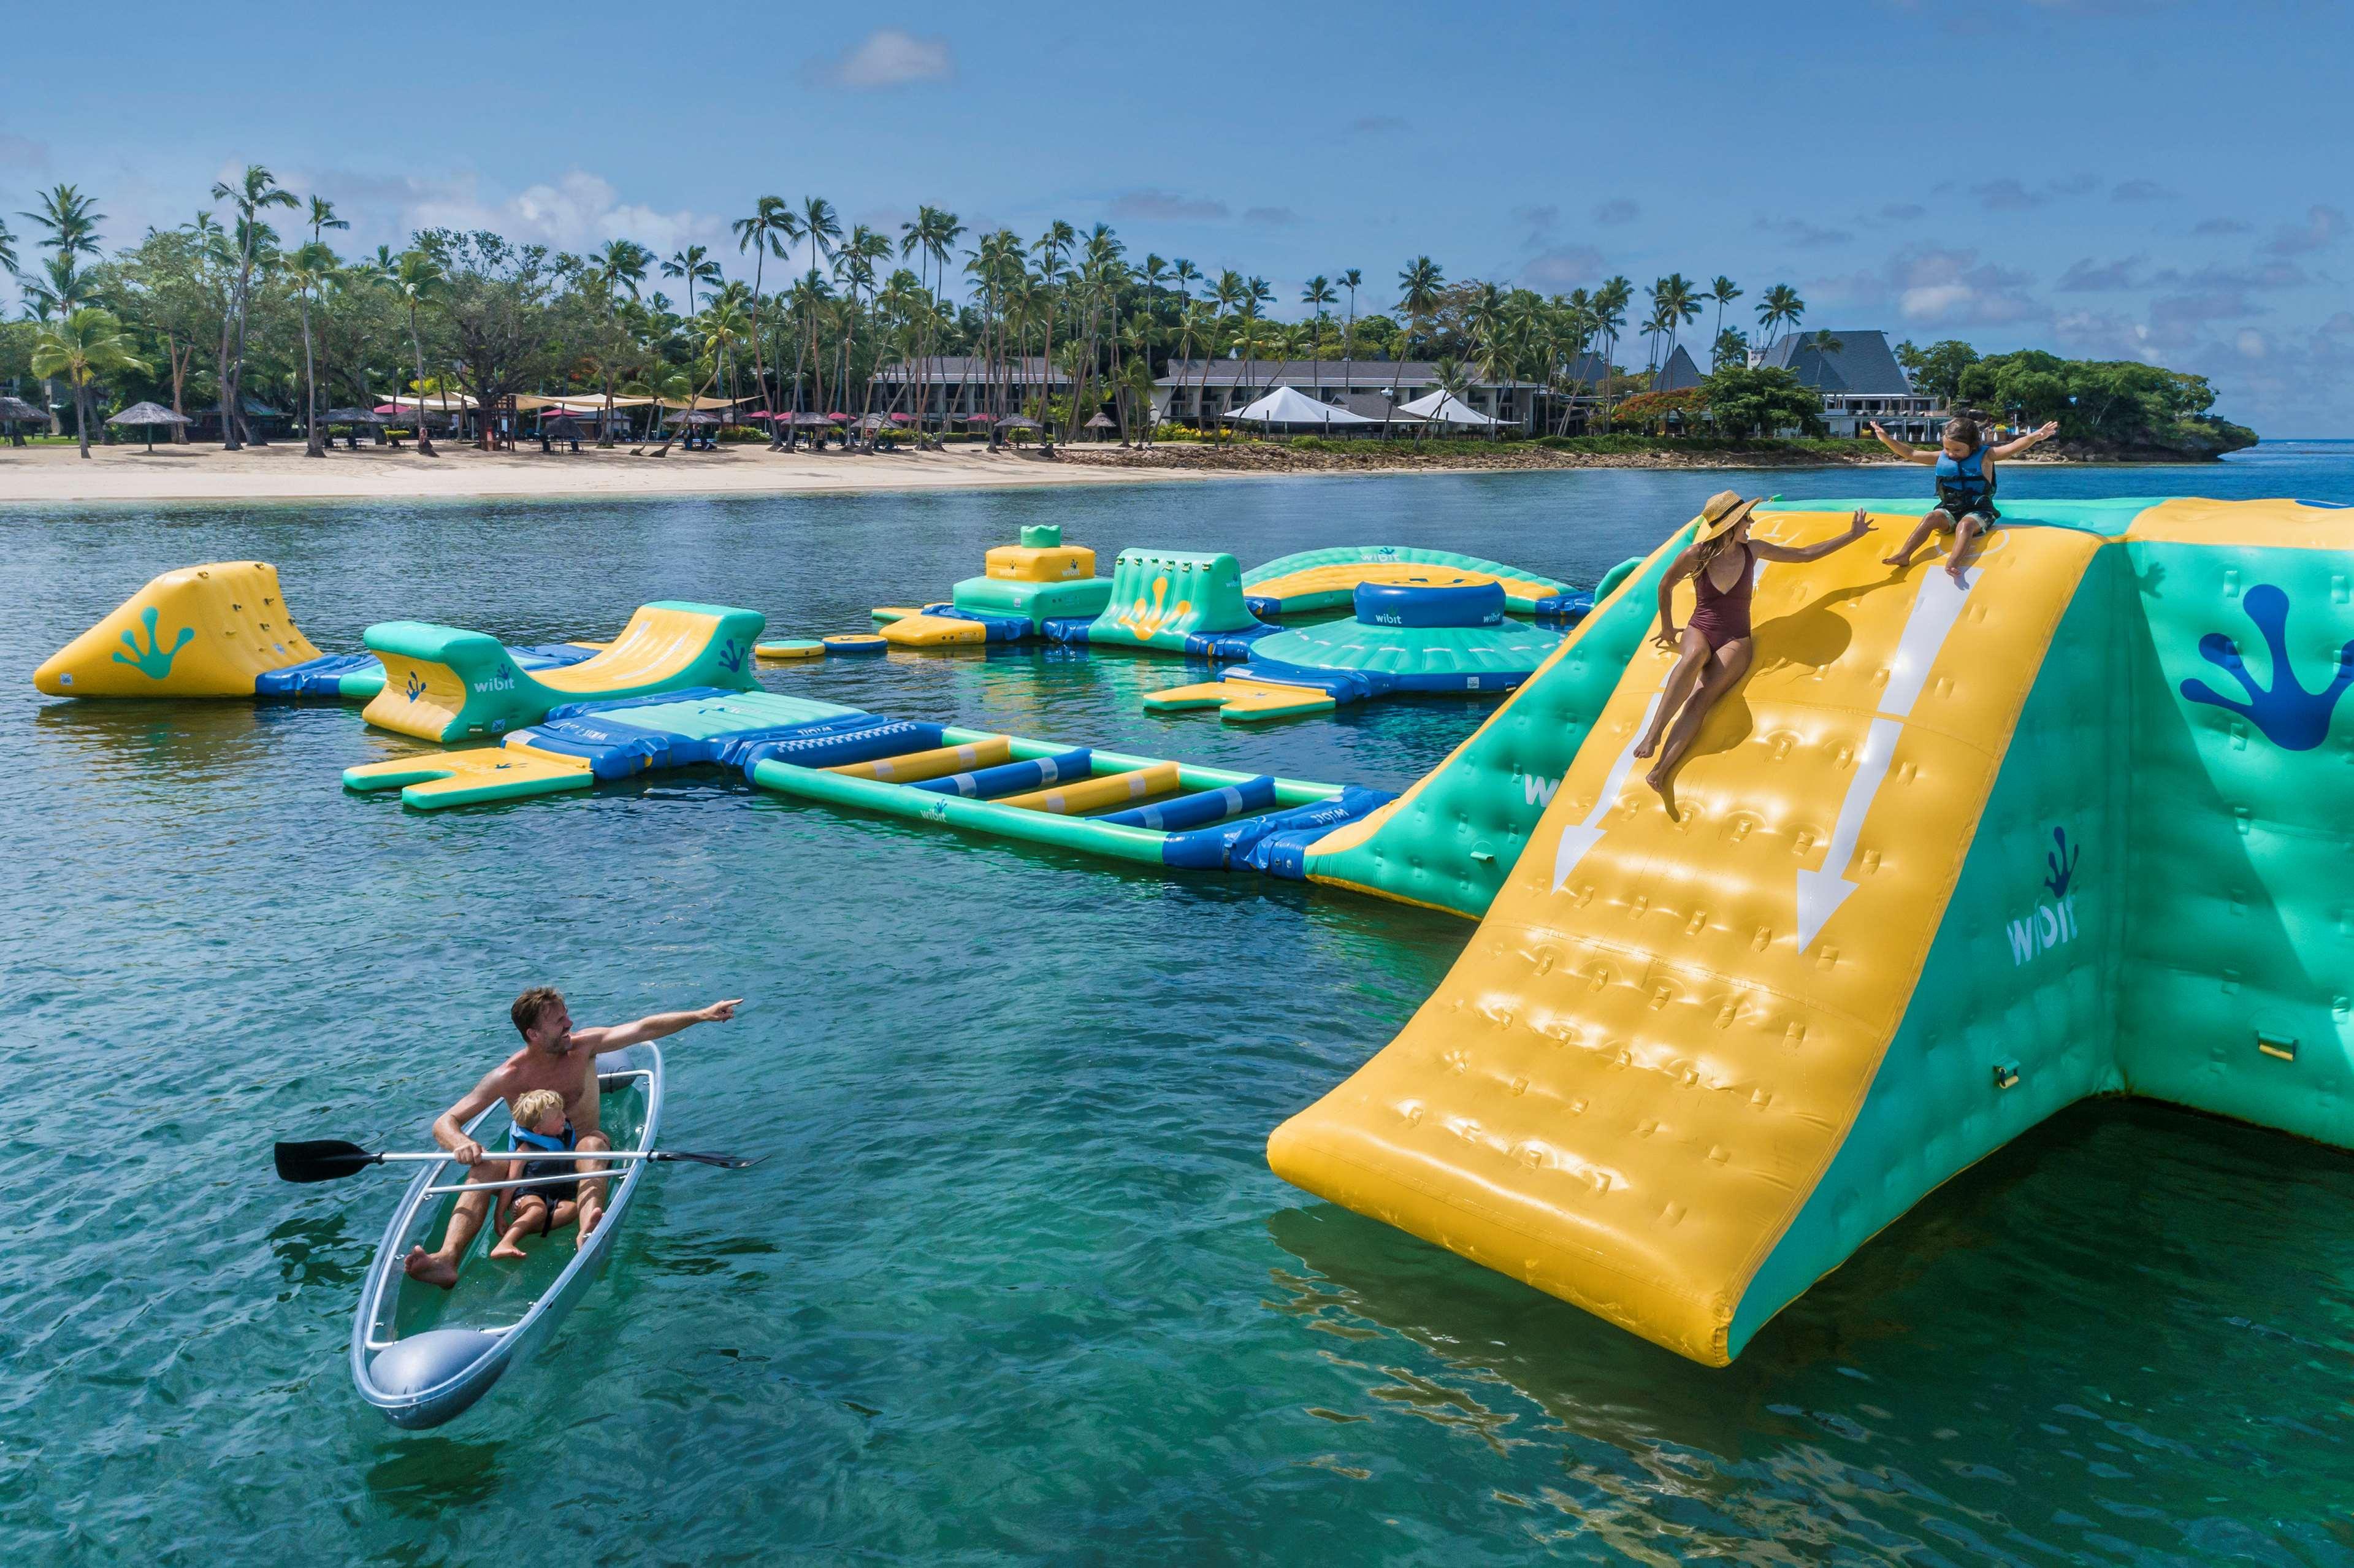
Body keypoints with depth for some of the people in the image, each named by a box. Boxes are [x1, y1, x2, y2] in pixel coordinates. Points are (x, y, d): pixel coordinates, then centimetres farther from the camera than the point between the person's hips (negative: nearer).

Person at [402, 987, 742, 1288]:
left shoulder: (582, 1047, -4)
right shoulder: (508, 1077, -8)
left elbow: (644, 1028, -10)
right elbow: (444, 1123, -10)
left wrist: (702, 1015, -20)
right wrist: (460, 1144, -34)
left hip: (579, 1161, 0)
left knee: (594, 1141, -35)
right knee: (483, 1168, -29)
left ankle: (588, 1234, -64)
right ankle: (448, 1259, -52)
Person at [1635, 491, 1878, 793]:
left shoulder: (1752, 550, 3)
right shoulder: (1696, 556, -6)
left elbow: (1806, 554, 13)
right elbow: (1666, 586, 12)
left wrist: (1853, 535, 15)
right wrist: (1667, 629, 22)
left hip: (1735, 641, 1)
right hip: (1699, 632, -1)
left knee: (1700, 698, -28)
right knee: (1694, 658, -42)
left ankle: (1661, 771, -44)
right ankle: (1653, 734, -46)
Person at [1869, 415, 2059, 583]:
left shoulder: (1985, 455, -2)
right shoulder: (1941, 457, 8)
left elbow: (2014, 447, -12)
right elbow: (1910, 453, 10)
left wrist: (2034, 437, -30)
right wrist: (1887, 439, 2)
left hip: (1978, 511, -4)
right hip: (1949, 509, 4)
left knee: (1965, 525, -34)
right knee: (1931, 518, -25)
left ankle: (1953, 563, -57)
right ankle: (1904, 555, -35)